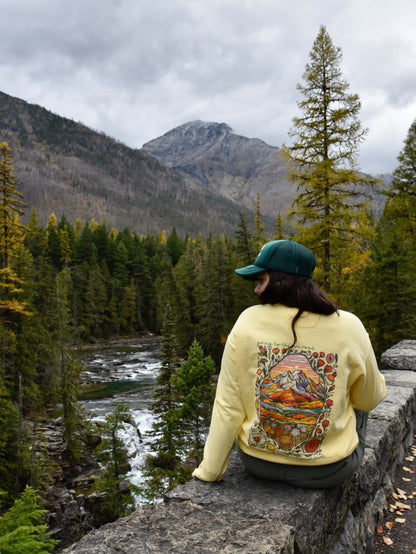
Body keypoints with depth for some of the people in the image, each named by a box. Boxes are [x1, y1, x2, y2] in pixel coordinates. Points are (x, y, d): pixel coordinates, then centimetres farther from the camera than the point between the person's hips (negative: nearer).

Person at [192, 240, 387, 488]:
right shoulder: (348, 327, -17)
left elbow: (227, 405, -12)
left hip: (257, 460, 1)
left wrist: (209, 471, -2)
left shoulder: (248, 321, -16)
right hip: (327, 471, 0)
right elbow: (370, 399, -2)